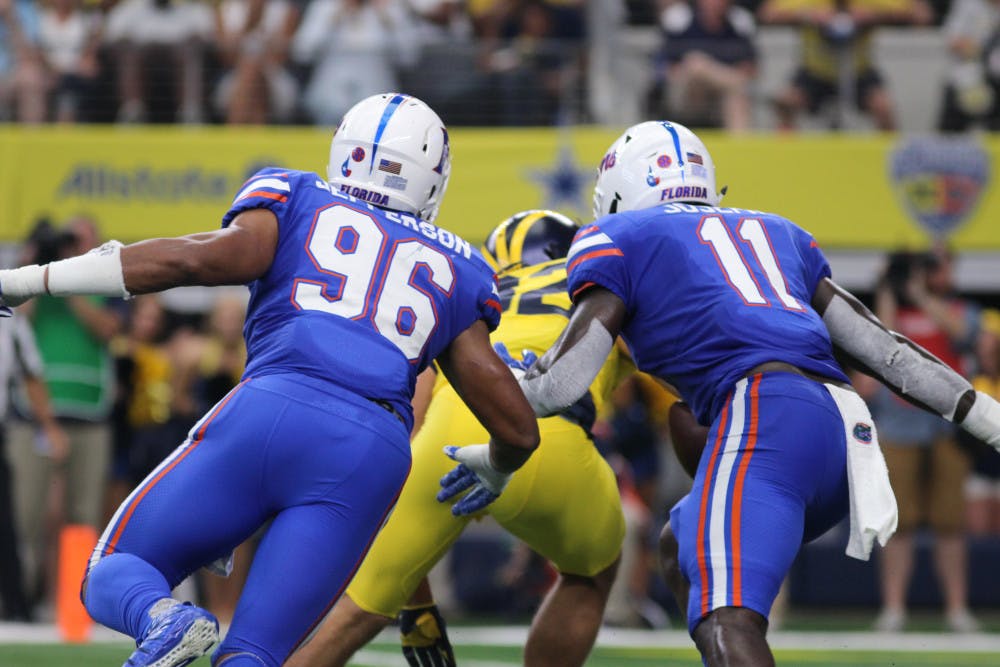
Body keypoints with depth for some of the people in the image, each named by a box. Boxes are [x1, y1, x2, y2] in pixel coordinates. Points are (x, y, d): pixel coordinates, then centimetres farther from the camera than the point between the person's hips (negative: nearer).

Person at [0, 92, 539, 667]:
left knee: (111, 578, 14)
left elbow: (203, 258, -3)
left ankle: (162, 618, -24)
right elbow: (520, 430, 22)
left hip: (270, 411, -2)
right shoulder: (455, 274, 26)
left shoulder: (297, 202, 19)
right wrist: (491, 472, 47)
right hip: (375, 456, 2)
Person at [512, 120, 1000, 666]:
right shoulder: (774, 232, 31)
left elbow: (565, 378, 4)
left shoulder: (614, 239, 15)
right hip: (846, 429, 7)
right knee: (681, 549, 28)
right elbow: (881, 348, 26)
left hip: (765, 415, -7)